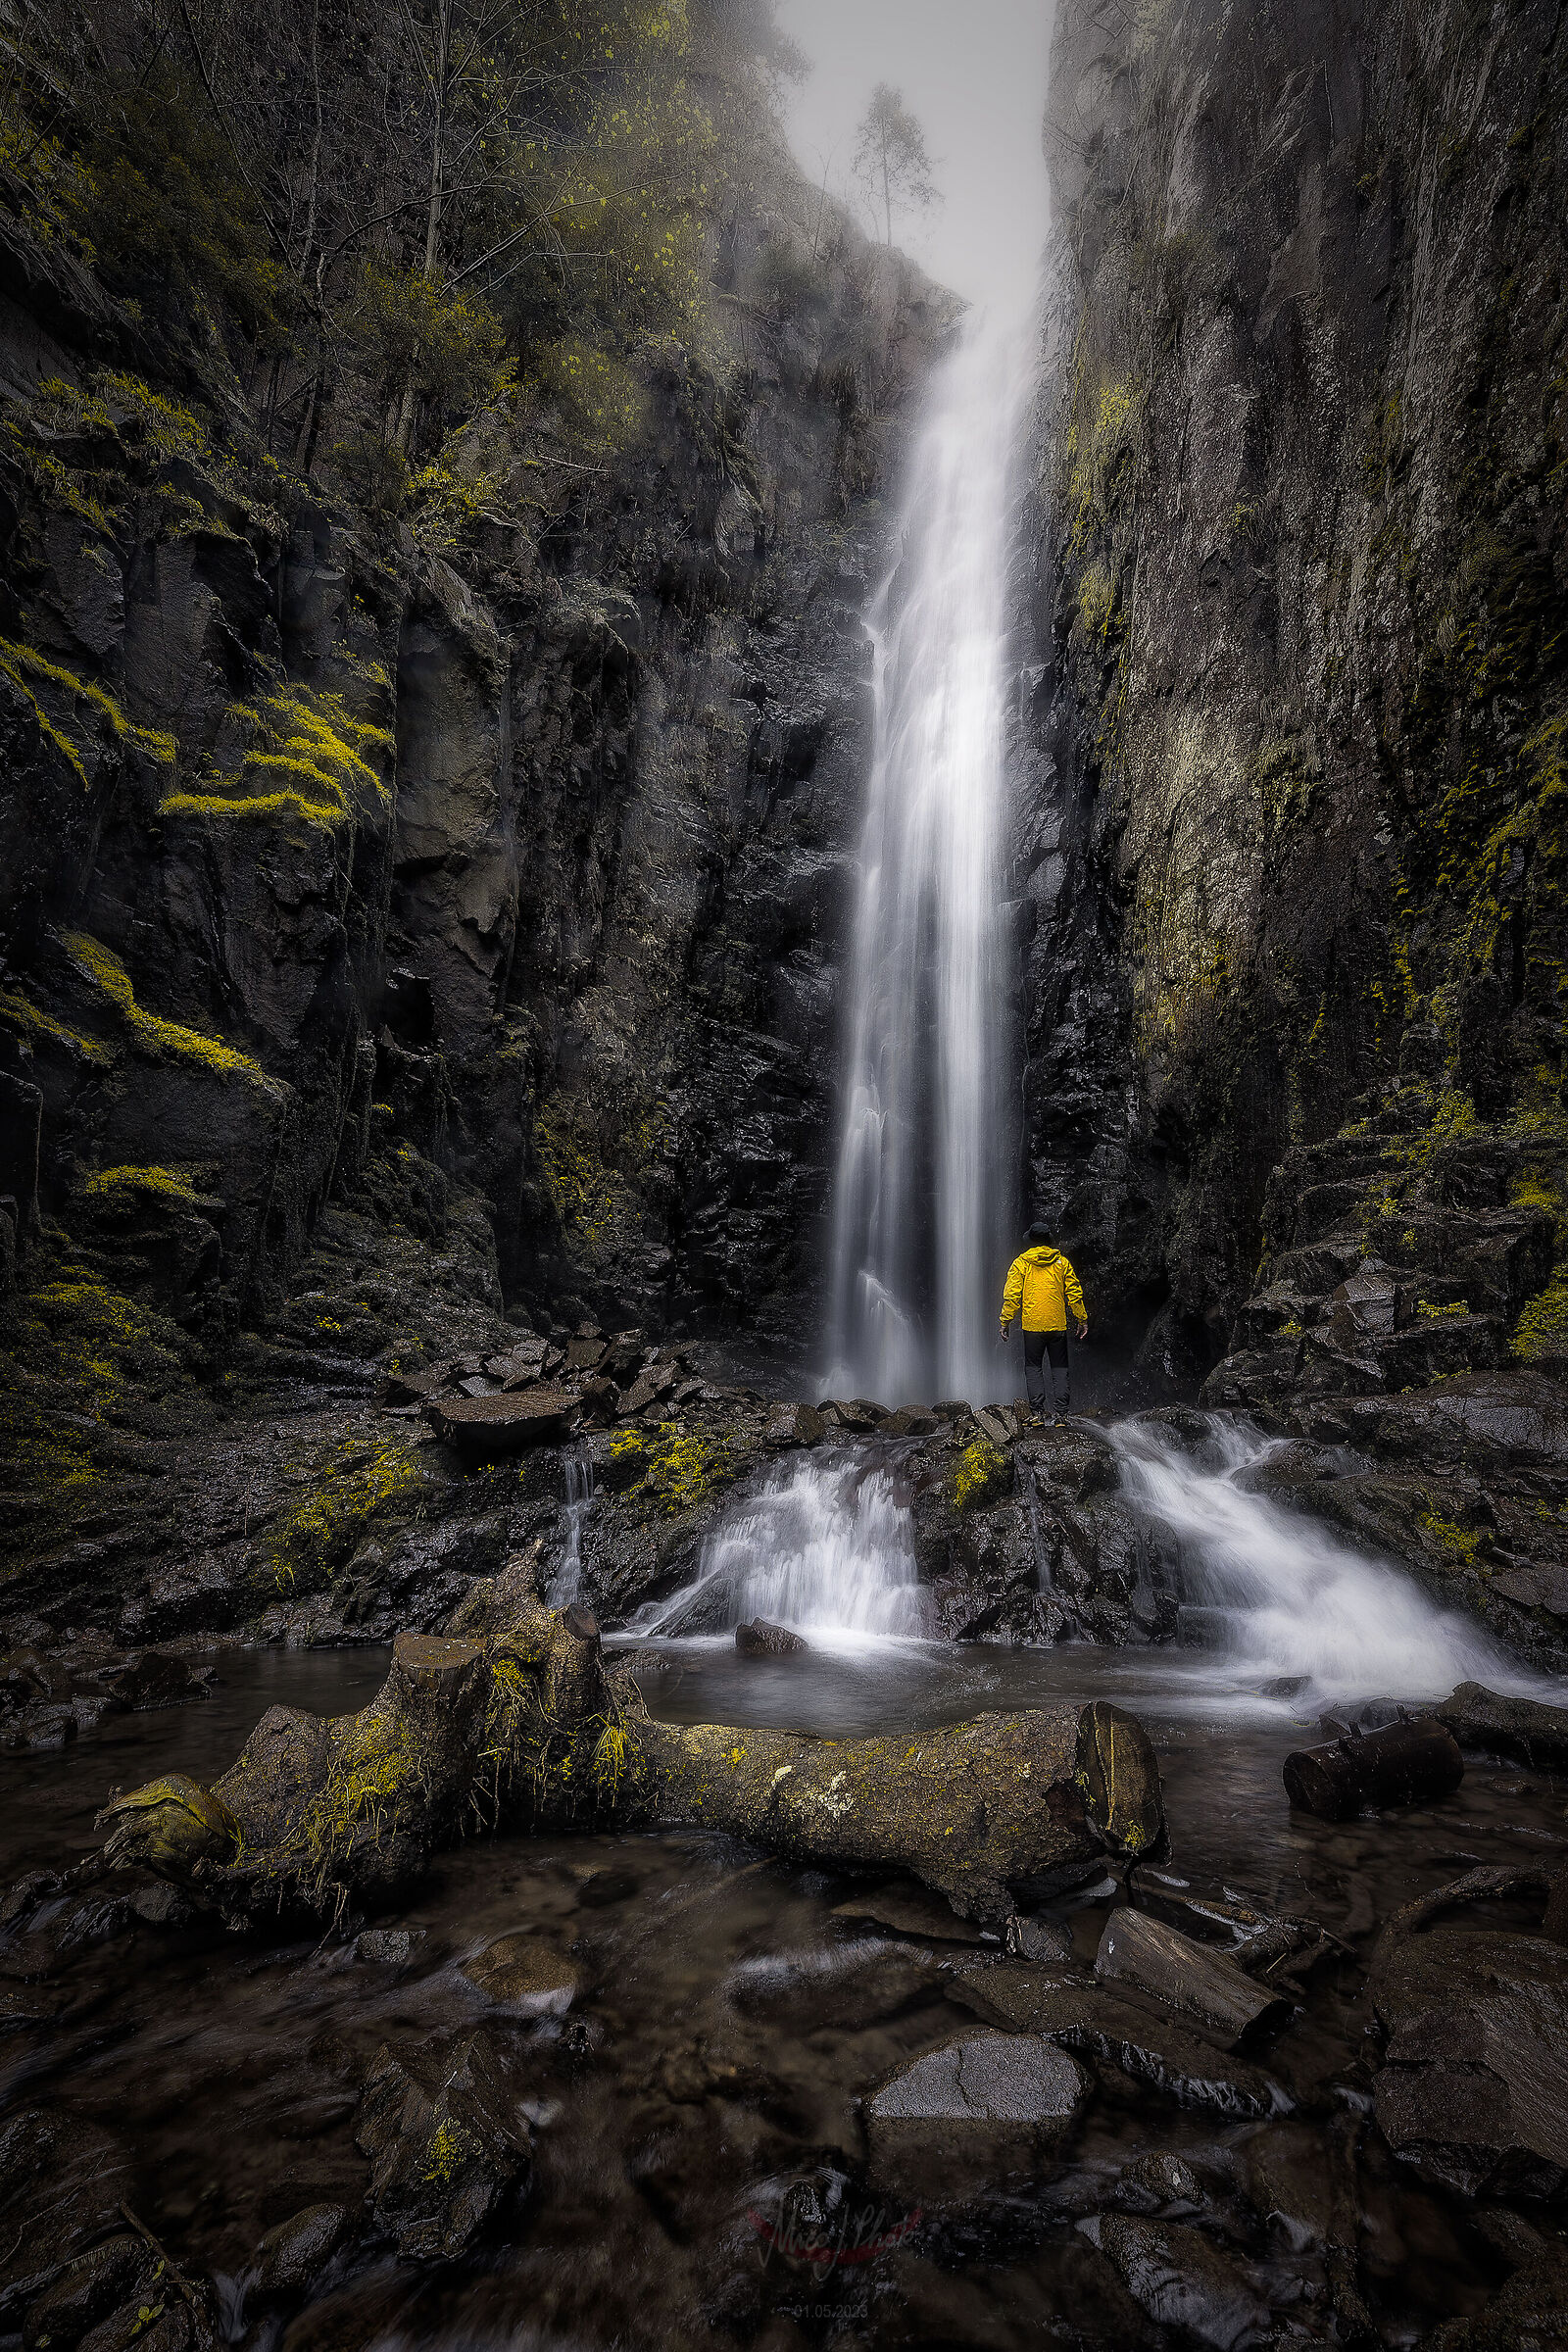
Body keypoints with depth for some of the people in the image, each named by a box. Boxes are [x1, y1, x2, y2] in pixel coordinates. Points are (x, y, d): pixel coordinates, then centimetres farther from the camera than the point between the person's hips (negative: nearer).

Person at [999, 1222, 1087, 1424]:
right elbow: (1074, 1294, 5)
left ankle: (1037, 1411, -1)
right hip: (1058, 1324, 2)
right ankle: (1061, 1410, 3)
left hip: (1032, 1324, -1)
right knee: (1060, 1367, 10)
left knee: (1033, 1366, 7)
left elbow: (1012, 1295, -5)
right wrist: (1082, 1320, 12)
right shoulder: (1061, 1262, 5)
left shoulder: (1021, 1263, -1)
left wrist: (1006, 1321, 0)